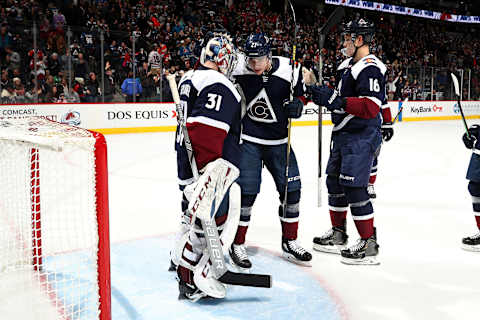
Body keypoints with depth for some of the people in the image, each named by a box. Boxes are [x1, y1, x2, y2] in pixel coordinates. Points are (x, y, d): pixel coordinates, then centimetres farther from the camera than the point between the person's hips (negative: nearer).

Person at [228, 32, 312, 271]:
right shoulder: (237, 70, -12)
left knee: (291, 188, 4)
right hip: (247, 139, -2)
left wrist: (297, 105, -14)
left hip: (278, 140, 3)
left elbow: (299, 95, 6)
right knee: (248, 191, -7)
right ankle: (238, 244, 10)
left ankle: (289, 242, 22)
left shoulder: (289, 70, -10)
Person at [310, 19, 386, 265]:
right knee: (335, 181, 15)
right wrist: (323, 95, 9)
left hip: (361, 137, -11)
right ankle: (338, 235, 29)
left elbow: (370, 107, -26)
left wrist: (336, 100, -27)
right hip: (343, 134, 11)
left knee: (354, 187, -10)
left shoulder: (370, 68, -16)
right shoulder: (349, 65, 16)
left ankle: (369, 244, 0)